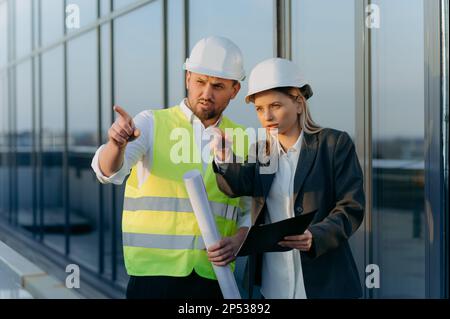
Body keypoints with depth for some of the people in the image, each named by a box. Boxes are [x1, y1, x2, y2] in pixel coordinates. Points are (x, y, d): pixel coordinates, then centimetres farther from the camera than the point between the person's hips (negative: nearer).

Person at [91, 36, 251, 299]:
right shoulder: (152, 124, -1)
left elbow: (251, 211, 14)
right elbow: (109, 171, -16)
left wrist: (238, 240, -6)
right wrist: (117, 144, -38)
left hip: (213, 277, 3)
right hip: (155, 273, -2)